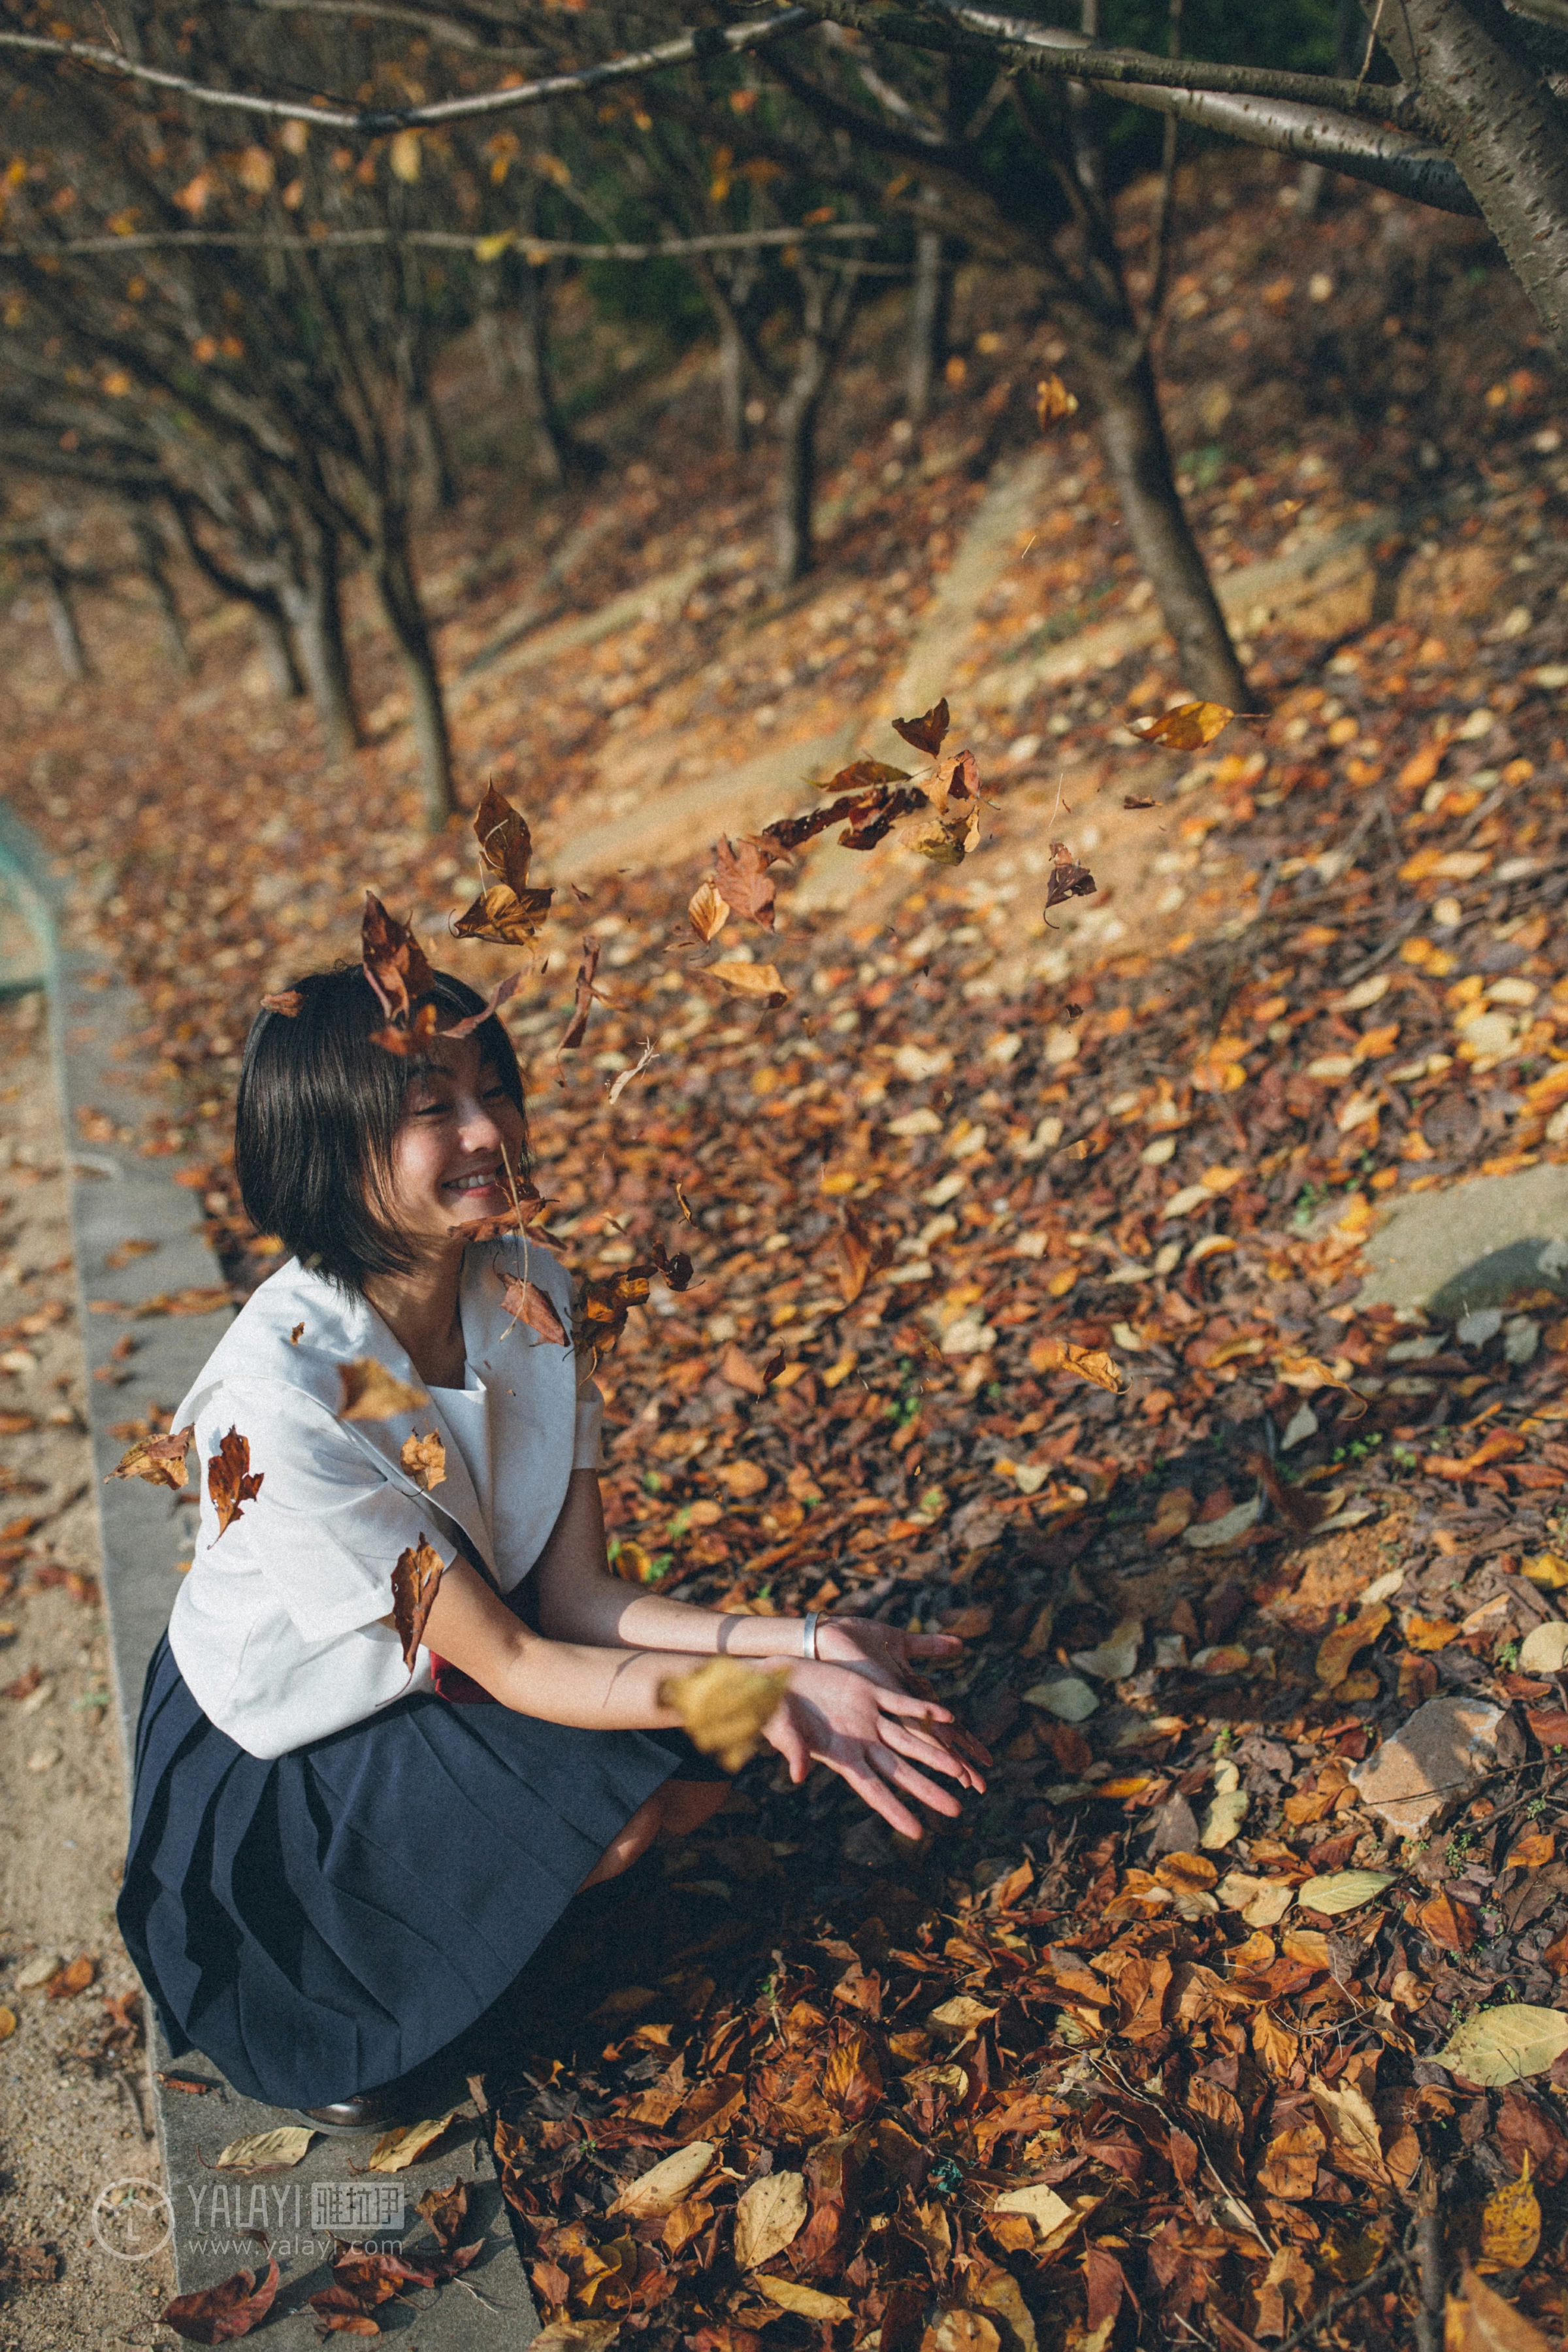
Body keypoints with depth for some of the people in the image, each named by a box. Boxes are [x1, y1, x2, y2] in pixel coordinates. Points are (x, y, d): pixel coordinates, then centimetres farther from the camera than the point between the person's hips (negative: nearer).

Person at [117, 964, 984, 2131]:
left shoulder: (534, 1292, -13)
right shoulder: (279, 1396, -32)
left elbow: (576, 1594, -12)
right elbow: (508, 1662, -27)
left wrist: (788, 1641, -27)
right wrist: (767, 1693, -37)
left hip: (447, 1682, 6)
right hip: (272, 1764, -6)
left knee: (698, 1762, -13)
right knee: (613, 1809, -25)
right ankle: (316, 1993, 1)